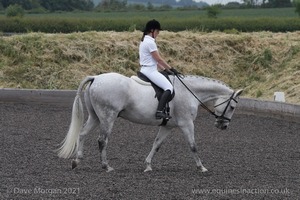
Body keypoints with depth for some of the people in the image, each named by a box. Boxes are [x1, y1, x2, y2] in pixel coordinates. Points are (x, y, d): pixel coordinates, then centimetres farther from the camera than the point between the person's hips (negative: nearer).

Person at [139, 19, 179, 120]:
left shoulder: (144, 41, 16)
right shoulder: (150, 42, -15)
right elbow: (158, 59, -14)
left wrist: (165, 69, 15)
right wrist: (171, 69, -5)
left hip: (144, 70, 11)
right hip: (150, 71, -11)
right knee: (169, 88, -21)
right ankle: (159, 111, -34)